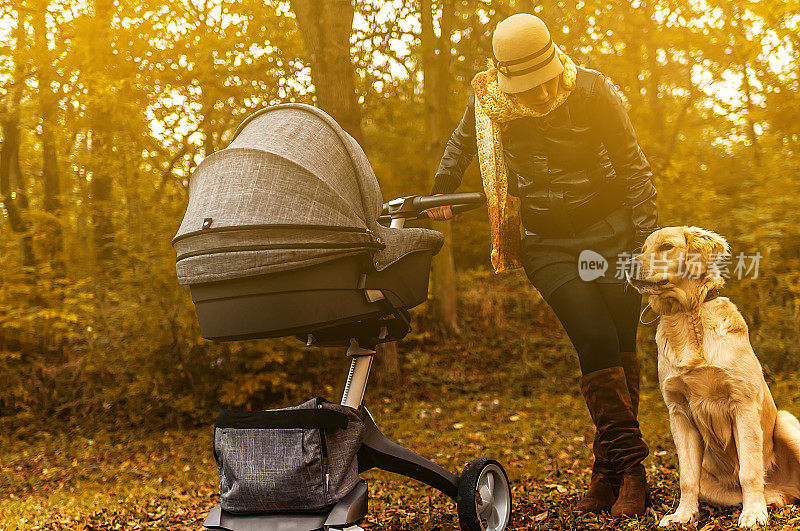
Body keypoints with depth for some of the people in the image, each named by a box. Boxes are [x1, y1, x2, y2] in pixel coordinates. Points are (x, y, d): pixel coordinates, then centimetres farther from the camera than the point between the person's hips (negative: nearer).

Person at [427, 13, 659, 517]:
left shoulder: (591, 91, -11)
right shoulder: (488, 102, -5)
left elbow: (634, 167, -6)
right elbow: (461, 143, 20)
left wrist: (647, 240, -10)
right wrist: (442, 191, 15)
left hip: (610, 229, -1)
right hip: (546, 243, 1)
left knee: (621, 345, -4)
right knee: (596, 343, -15)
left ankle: (611, 470, 5)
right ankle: (630, 469, -11)